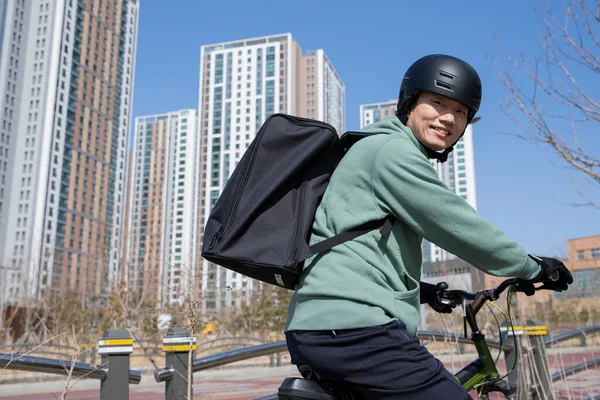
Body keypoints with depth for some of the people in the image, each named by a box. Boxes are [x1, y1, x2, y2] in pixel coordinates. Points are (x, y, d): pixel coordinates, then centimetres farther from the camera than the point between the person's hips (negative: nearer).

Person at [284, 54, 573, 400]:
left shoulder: (374, 150, 25)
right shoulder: (393, 150, -7)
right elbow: (459, 226, -9)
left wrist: (420, 289, 37)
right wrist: (535, 267, 5)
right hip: (353, 329, -11)